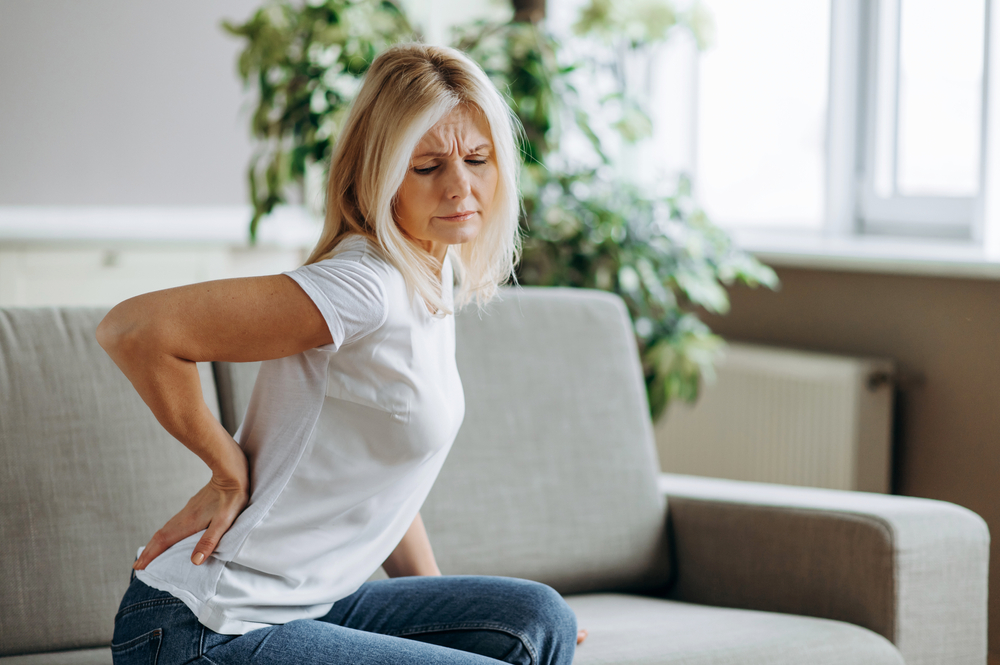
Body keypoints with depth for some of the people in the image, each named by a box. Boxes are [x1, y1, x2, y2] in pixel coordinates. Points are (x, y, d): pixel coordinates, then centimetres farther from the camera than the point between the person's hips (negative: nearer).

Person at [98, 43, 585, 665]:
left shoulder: (438, 276, 10)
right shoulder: (367, 287, -21)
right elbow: (135, 330, -25)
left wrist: (443, 605, 15)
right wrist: (231, 468, -14)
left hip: (308, 606, 9)